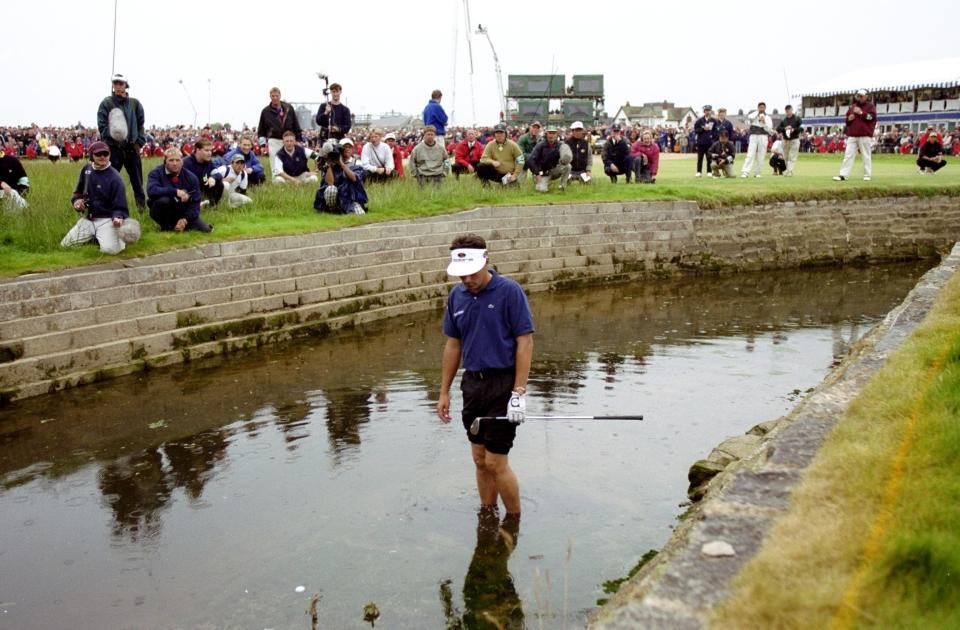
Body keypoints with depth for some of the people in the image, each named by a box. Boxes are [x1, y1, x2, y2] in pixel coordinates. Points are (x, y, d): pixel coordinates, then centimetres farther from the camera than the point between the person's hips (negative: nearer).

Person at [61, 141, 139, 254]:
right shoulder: (86, 169, 4)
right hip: (87, 219, 6)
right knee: (65, 245, 2)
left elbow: (120, 206, -16)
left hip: (106, 220, -6)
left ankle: (118, 238, 6)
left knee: (110, 249, -31)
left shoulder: (114, 178, -15)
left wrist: (118, 218, -37)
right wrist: (76, 200, -1)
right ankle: (95, 238, 23)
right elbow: (78, 191, 21)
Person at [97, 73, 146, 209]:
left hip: (132, 147, 2)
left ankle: (143, 207, 16)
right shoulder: (106, 103, 1)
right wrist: (110, 139, -11)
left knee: (137, 181, 8)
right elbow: (102, 125, -2)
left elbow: (140, 125, 9)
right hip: (113, 148, -2)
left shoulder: (135, 104, 8)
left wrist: (139, 143, 1)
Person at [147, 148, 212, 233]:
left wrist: (185, 219, -17)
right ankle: (165, 227, -9)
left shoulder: (191, 177, -4)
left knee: (205, 229, -14)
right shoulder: (156, 173, -12)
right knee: (163, 200, -36)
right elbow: (151, 190, -32)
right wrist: (176, 191, -36)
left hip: (183, 214, 4)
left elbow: (195, 202, -3)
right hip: (164, 215, -3)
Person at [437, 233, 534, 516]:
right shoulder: (456, 296, 7)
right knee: (480, 460, 12)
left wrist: (519, 392, -17)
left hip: (503, 384, -6)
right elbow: (453, 345, 13)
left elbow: (525, 342, -13)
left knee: (496, 462, -3)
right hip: (472, 384, 6)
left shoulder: (510, 292, -11)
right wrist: (444, 392, 12)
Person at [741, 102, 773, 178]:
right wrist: (757, 111, -2)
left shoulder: (767, 118, 12)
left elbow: (769, 129, 1)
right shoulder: (754, 115, 11)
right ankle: (745, 172, -19)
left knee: (761, 156, 0)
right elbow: (749, 117, -15)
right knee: (750, 155, -12)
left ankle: (757, 173, 8)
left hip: (763, 137, 1)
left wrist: (764, 122, -11)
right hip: (753, 136, -1)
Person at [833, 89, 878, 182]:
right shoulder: (852, 107, 17)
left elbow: (872, 117, -11)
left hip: (865, 135, -4)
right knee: (848, 155, -1)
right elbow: (847, 120, 21)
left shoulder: (870, 106, 3)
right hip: (852, 135, 4)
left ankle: (867, 175, 7)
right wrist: (849, 119, -1)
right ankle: (843, 175, -3)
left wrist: (861, 113, -16)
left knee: (866, 156, 0)